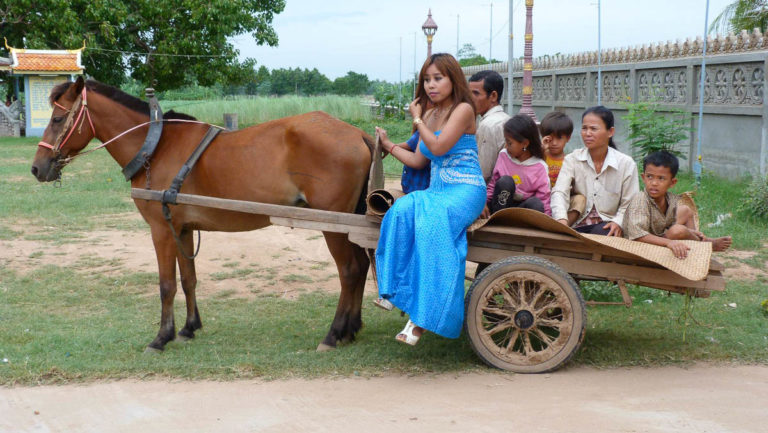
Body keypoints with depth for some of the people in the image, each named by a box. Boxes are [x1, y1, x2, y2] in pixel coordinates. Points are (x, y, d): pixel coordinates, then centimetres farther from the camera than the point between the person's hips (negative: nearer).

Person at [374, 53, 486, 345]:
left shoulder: (463, 110, -5)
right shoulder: (430, 114, 18)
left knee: (430, 224, -33)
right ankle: (397, 290, -28)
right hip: (437, 191, 7)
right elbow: (418, 161, 17)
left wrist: (417, 119, -4)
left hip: (465, 190, -7)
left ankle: (425, 316, -31)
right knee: (403, 209, -26)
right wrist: (386, 145, 16)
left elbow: (438, 147, -16)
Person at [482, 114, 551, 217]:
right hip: (501, 204, 2)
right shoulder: (503, 155, 0)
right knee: (505, 181, -27)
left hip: (522, 208, -1)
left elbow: (543, 197, -10)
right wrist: (485, 202, -6)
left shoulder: (539, 166, -8)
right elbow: (493, 183, 8)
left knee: (536, 203, -33)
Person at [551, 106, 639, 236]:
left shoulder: (626, 164, 1)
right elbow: (559, 192, -11)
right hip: (578, 224, 1)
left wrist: (618, 222, -19)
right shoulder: (572, 159, 4)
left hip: (606, 225, 0)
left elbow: (629, 205, 3)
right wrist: (561, 219, -32)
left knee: (600, 232, -36)